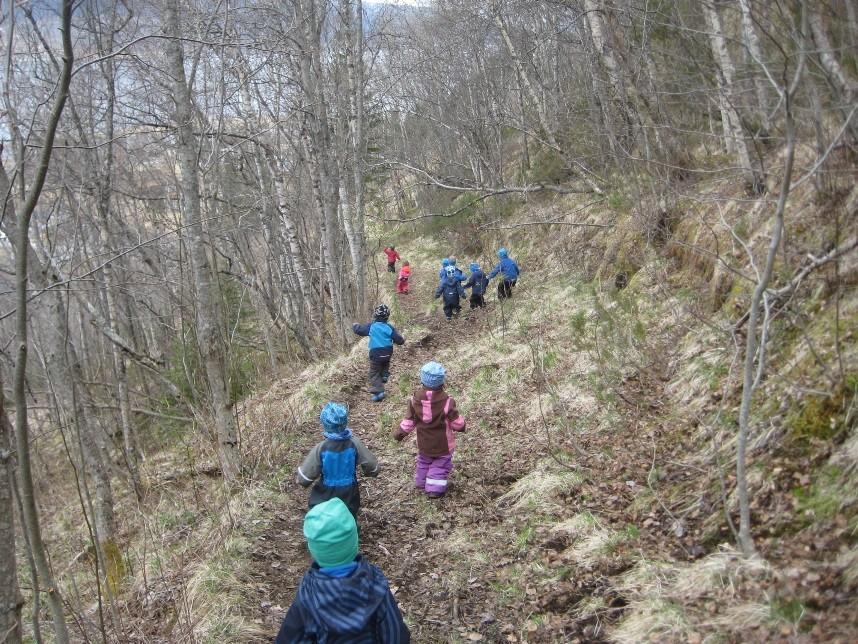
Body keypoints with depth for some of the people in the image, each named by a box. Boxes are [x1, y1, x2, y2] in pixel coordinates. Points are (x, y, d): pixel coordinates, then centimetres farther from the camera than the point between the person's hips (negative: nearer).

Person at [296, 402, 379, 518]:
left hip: (324, 499, -2)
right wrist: (367, 472, 13)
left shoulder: (320, 449, -25)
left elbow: (304, 479, -18)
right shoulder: (354, 444, -20)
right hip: (349, 499, 2)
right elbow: (372, 467, -10)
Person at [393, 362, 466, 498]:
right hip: (442, 443, -4)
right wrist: (462, 425, 9)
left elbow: (409, 420, -5)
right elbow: (456, 422, -15)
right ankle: (434, 489, 11)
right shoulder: (446, 401, -25)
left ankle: (421, 482, 40)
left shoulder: (415, 399, -15)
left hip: (423, 442, 4)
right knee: (441, 464, 13)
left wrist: (400, 433, 11)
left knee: (423, 461, 26)